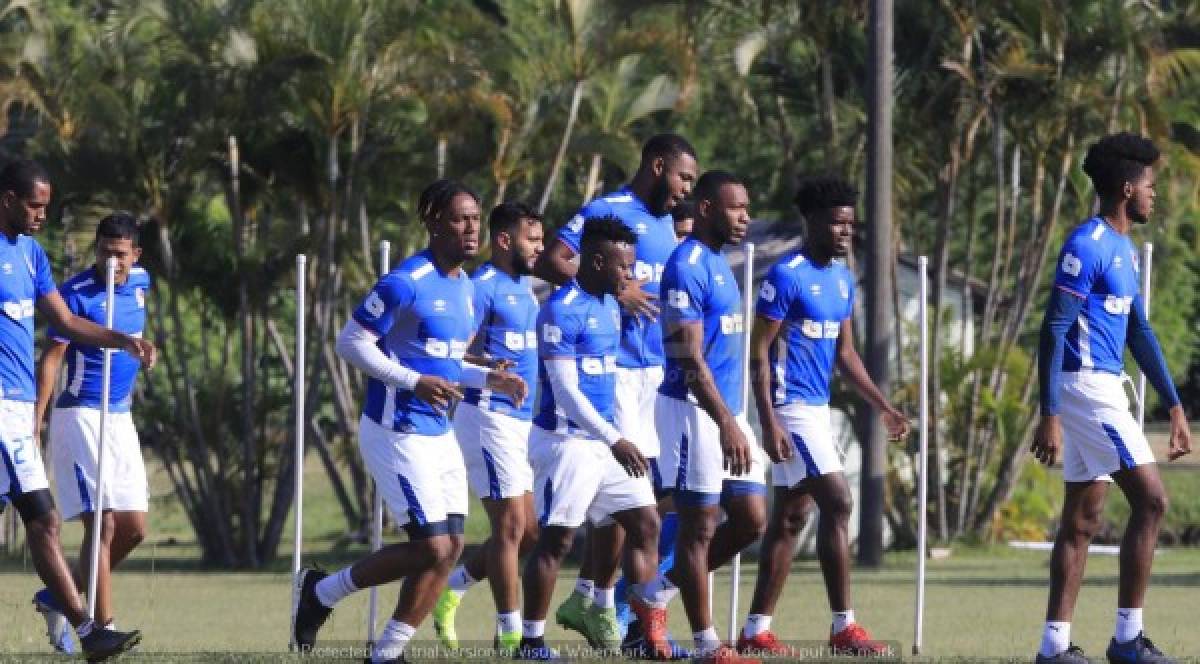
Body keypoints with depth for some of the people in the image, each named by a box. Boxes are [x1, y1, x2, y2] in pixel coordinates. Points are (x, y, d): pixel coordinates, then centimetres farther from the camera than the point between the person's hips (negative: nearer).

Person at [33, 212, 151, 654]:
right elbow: (50, 360, -15)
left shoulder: (140, 283, 8)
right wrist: (35, 422, -21)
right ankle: (103, 629, -14)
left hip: (121, 418, 8)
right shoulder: (77, 293, -13)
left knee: (134, 529, 5)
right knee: (102, 524, -14)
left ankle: (57, 598, 19)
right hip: (81, 415, -8)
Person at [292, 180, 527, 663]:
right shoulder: (407, 283, -16)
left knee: (449, 548, 3)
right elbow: (351, 341, -15)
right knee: (432, 547, -11)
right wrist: (414, 382, -23)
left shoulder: (465, 287, 11)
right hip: (397, 434, -9)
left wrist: (489, 379, 5)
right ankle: (321, 592, 8)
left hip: (440, 436, 9)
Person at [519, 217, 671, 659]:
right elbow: (565, 390, -20)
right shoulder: (562, 310, -16)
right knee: (556, 540, -5)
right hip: (566, 439, -9)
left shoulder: (609, 305, 12)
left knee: (645, 523, 5)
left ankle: (650, 632, 7)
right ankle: (531, 642, 2)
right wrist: (615, 441, -23)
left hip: (604, 438, 9)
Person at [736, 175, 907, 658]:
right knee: (837, 504, -14)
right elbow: (758, 353, -15)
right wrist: (769, 424, -21)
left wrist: (884, 407, 13)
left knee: (790, 517, 9)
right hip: (790, 408, -9)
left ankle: (756, 631, 13)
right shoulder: (786, 276, -14)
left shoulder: (843, 279, 12)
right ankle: (843, 628, -11)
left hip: (818, 409, 9)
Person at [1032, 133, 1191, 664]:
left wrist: (1175, 407, 21)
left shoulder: (1123, 250, 16)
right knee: (1150, 500, -10)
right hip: (1086, 386, -10)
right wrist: (1049, 415, -22)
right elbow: (1054, 329, -17)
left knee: (1083, 520, 7)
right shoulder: (1087, 246, -13)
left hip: (1102, 389, 10)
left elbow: (1140, 334, 22)